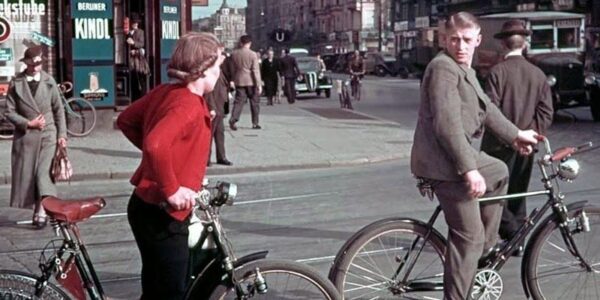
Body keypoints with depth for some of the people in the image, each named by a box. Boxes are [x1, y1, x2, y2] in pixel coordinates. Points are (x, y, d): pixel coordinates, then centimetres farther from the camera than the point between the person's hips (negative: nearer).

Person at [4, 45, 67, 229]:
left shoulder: (49, 81, 4)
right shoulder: (16, 83, 1)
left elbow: (59, 109, 8)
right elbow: (10, 112, 1)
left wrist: (62, 134, 4)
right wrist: (28, 123, -11)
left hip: (48, 134, -1)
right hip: (25, 135, 1)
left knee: (44, 172, -11)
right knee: (26, 174, 5)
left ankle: (42, 211, -8)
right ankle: (37, 211, 17)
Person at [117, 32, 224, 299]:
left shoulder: (165, 92, 5)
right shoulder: (189, 105, -23)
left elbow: (126, 120, 17)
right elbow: (155, 145, -38)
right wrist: (172, 189, -26)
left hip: (148, 207, 9)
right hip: (162, 215, -9)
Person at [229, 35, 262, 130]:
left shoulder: (234, 54, 1)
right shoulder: (253, 54, -11)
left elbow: (233, 68, 11)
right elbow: (256, 70, -11)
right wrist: (259, 84, -9)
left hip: (239, 81, 3)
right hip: (251, 81, -3)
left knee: (239, 101, 4)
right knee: (254, 102, 8)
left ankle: (233, 120, -14)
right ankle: (255, 123, 12)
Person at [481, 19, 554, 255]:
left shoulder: (498, 71, -12)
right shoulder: (538, 74, 3)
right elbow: (546, 111, 0)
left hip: (500, 144, -5)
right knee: (517, 193, 16)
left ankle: (512, 234, -9)